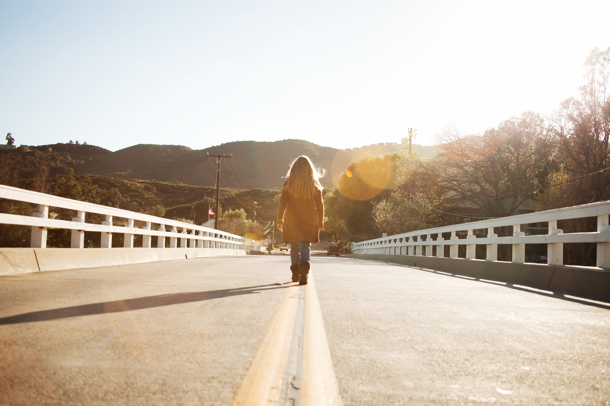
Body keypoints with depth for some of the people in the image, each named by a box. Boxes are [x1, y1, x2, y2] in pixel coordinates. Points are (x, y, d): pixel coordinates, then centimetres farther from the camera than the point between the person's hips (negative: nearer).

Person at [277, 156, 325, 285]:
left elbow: (282, 202, -3)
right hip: (309, 221, 0)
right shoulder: (315, 184, 0)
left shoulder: (289, 183, -2)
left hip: (292, 220, 0)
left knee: (294, 247, 13)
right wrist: (320, 221, 13)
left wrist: (280, 219, 3)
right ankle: (304, 269, -24)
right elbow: (319, 204, 4)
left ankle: (296, 274, 19)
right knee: (305, 246, 1)